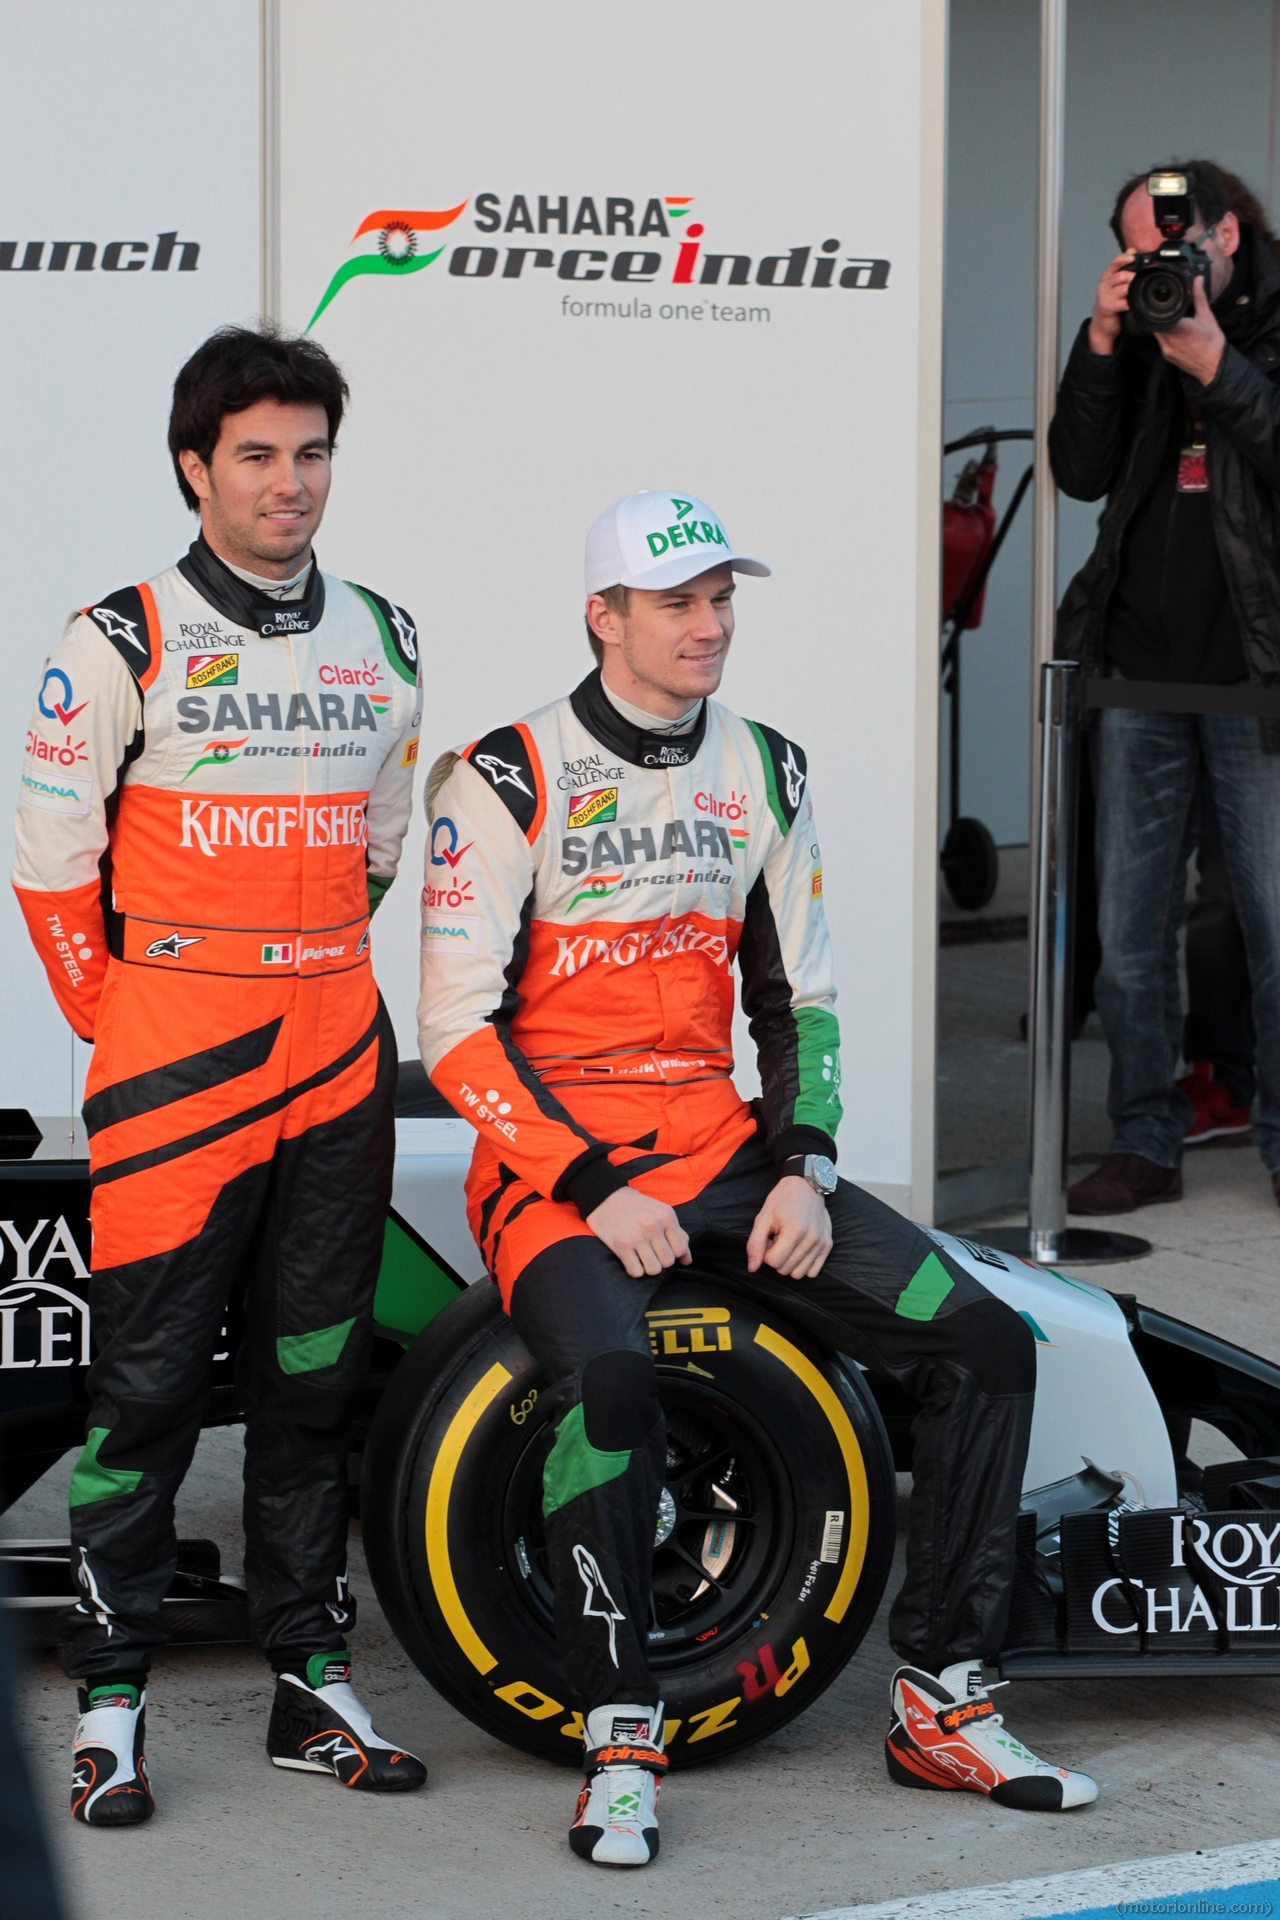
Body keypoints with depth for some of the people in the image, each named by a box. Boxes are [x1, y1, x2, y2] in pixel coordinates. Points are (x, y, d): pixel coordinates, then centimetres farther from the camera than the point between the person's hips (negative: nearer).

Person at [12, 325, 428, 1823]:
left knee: (313, 1376, 10)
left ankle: (311, 1684, 18)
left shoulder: (383, 643, 11)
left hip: (337, 1051, 5)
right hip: (174, 1059, -5)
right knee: (148, 1379, -3)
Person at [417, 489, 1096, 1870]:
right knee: (609, 1374, -37)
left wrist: (804, 1168, -1)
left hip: (724, 1154, 6)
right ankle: (620, 1743, -23)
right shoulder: (506, 780, -7)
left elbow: (799, 997, 15)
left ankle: (940, 1705, -1)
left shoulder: (763, 772, 10)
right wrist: (595, 1190, -18)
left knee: (984, 1341, -11)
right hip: (554, 1165, -6)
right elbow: (458, 1035, -10)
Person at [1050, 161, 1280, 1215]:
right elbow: (1081, 473, 1)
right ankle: (1145, 1146, 15)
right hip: (1139, 665, 4)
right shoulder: (1136, 335, 10)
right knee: (1130, 928, 6)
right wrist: (1101, 346, -8)